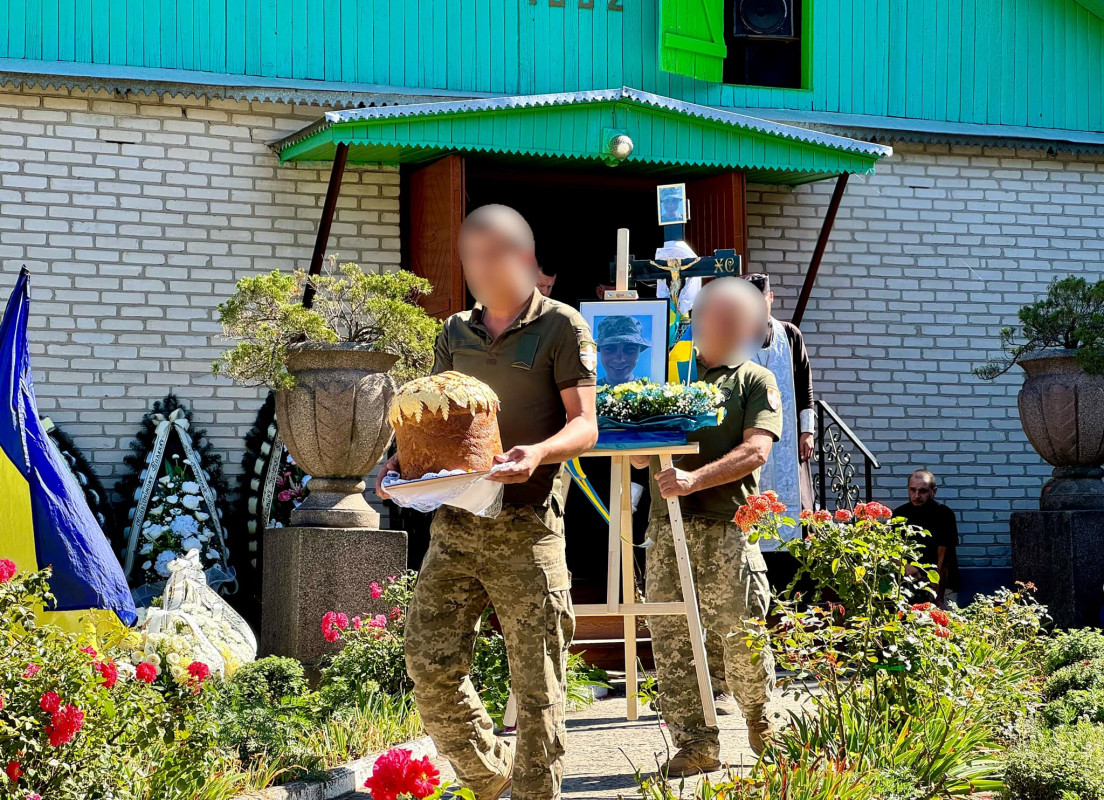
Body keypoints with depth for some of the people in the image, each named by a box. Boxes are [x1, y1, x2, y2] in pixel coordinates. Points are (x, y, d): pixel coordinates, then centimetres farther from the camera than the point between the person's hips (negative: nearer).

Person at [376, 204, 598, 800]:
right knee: (430, 667, -2)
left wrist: (539, 451, -26)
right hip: (454, 526, 5)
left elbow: (584, 426, -5)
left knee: (536, 685, -3)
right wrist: (405, 460, 2)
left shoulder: (561, 328, 1)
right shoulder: (455, 333, 17)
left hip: (527, 531, -5)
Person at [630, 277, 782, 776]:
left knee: (742, 634, -4)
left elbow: (756, 451, -6)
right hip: (666, 525, 3)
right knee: (669, 637, -2)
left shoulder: (756, 382, 10)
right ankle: (695, 744, 3)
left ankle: (760, 722, 20)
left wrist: (696, 478, -20)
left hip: (727, 524, -3)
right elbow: (640, 458, 21)